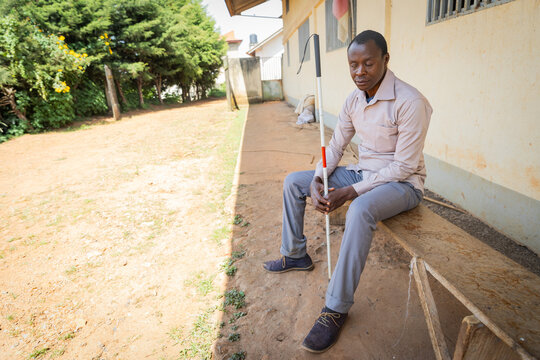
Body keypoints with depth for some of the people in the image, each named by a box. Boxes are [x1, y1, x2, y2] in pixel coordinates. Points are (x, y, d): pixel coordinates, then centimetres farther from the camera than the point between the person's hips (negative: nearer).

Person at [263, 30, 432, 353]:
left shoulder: (410, 102, -21)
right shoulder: (354, 100, 1)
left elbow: (404, 166, -22)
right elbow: (336, 146, 6)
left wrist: (352, 191, -26)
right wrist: (317, 180, -12)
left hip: (403, 183, -7)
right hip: (363, 173, 7)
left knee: (360, 210, -41)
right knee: (293, 182, 2)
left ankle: (337, 308, -23)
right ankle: (296, 255, 17)